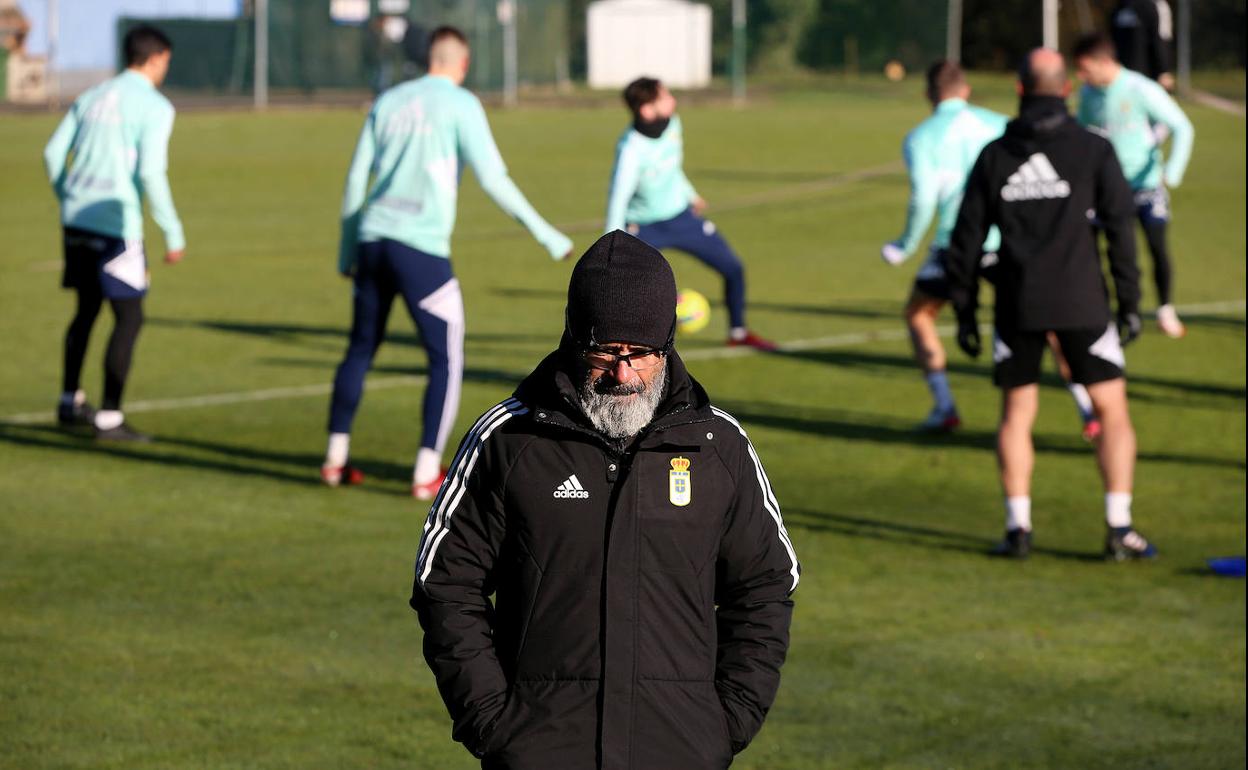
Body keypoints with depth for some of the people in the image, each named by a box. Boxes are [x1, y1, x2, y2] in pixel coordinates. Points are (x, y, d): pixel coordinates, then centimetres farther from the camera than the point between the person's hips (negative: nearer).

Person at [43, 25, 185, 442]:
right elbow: (151, 172, -17)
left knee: (87, 309, 21)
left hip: (77, 219, 7)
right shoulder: (155, 107, -7)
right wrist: (173, 234, -12)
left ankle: (70, 403, 28)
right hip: (117, 225, -7)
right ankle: (109, 418, -2)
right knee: (129, 318, 0)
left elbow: (53, 153, 11)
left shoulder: (92, 98, 14)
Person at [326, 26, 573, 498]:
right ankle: (427, 473, -4)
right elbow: (492, 179, -8)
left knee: (360, 350, 19)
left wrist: (348, 250, 23)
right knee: (447, 362, 3)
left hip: (373, 241, 5)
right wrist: (546, 235, -2)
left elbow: (357, 178, 15)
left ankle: (335, 460, 22)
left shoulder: (389, 101, 14)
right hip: (423, 247, -5)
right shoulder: (460, 104, -1)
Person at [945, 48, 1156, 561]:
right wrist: (1130, 303, 2)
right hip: (1081, 303, -2)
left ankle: (1017, 527, 4)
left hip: (1016, 306, 2)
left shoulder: (994, 156, 7)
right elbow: (1120, 229, -4)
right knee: (1112, 411, 5)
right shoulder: (1093, 150, 1)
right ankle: (1119, 529, -3)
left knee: (1016, 414, 12)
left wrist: (965, 313, 14)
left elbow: (966, 239, 7)